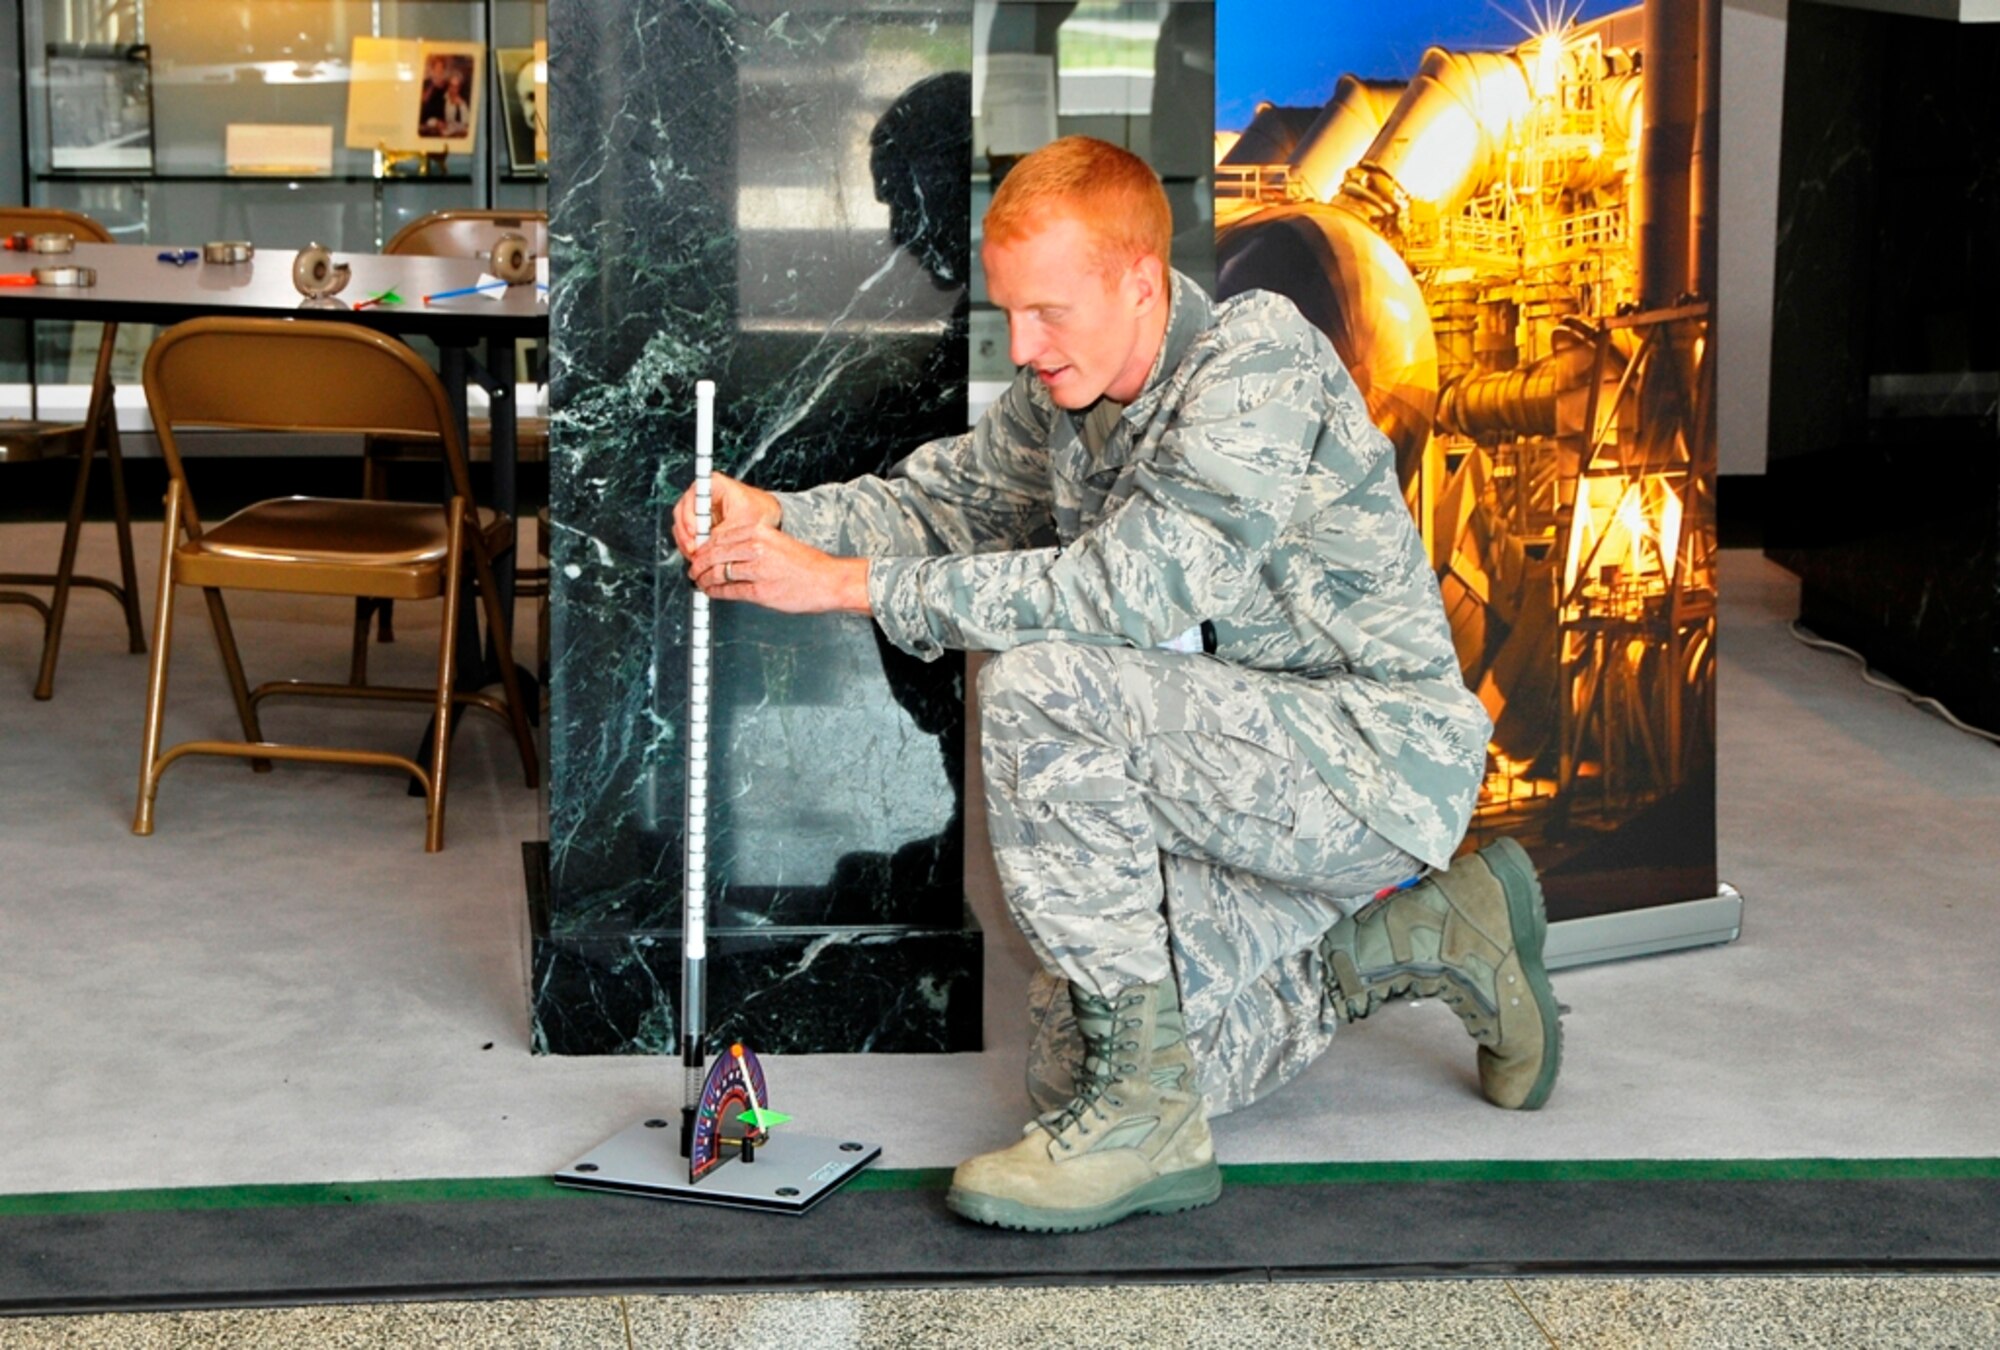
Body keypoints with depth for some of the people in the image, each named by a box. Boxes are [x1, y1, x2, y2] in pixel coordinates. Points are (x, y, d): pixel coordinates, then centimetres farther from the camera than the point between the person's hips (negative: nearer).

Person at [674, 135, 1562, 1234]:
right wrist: (783, 517, -5)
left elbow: (1138, 585, -31)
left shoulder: (1258, 354, -21)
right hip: (1264, 786, 9)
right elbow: (940, 495, 17)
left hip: (1382, 752, -9)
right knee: (1073, 1066, 4)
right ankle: (1425, 935, 20)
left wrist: (849, 585, -30)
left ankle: (1148, 1117, -20)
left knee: (1039, 689, -28)